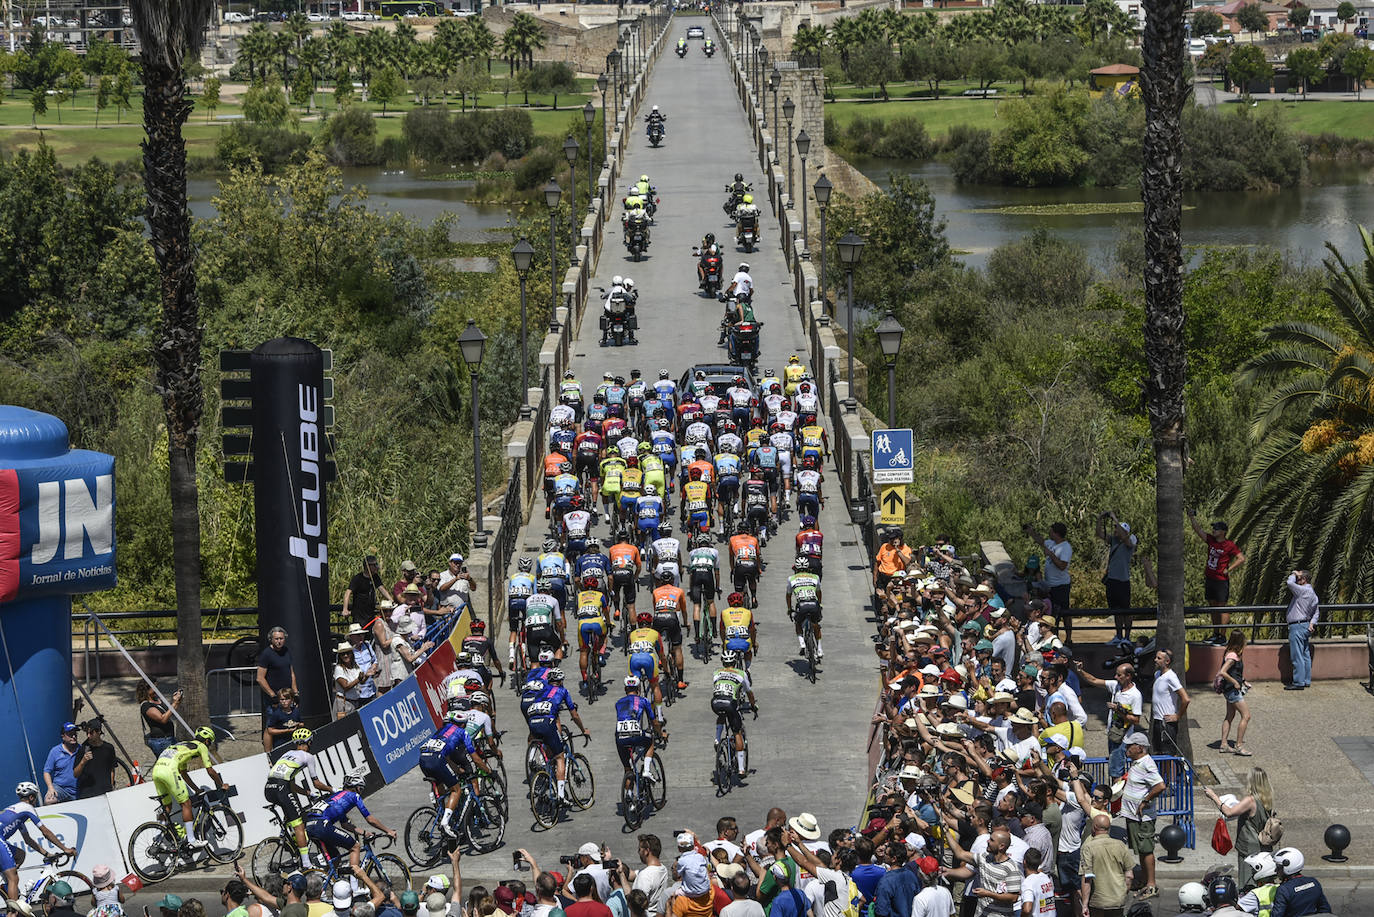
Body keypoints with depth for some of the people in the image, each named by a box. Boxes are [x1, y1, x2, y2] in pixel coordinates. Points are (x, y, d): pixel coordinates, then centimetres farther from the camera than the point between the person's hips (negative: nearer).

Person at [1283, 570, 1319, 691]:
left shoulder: (1303, 590, -15)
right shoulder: (1313, 594, 14)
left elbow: (1290, 583, -24)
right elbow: (1316, 612, 17)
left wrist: (1294, 575, -6)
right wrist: (1313, 622, 5)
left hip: (1297, 627, -10)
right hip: (1306, 626, 10)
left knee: (1297, 656, -7)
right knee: (1305, 655, 13)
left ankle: (1298, 682, -7)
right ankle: (1306, 681, 18)